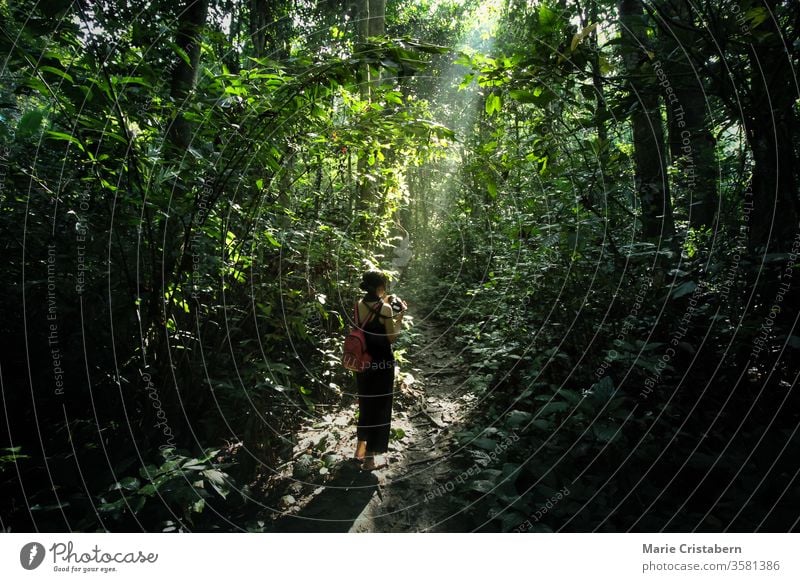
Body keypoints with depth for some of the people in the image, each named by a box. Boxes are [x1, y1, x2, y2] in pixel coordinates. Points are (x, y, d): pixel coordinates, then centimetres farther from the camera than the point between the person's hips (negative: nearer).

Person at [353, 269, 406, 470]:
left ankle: (360, 447, 37)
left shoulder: (359, 305, 0)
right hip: (382, 363, -6)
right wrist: (400, 316, -4)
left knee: (365, 403, 23)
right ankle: (370, 458, 16)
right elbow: (392, 338, -11)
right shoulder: (385, 309, -17)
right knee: (379, 407, 7)